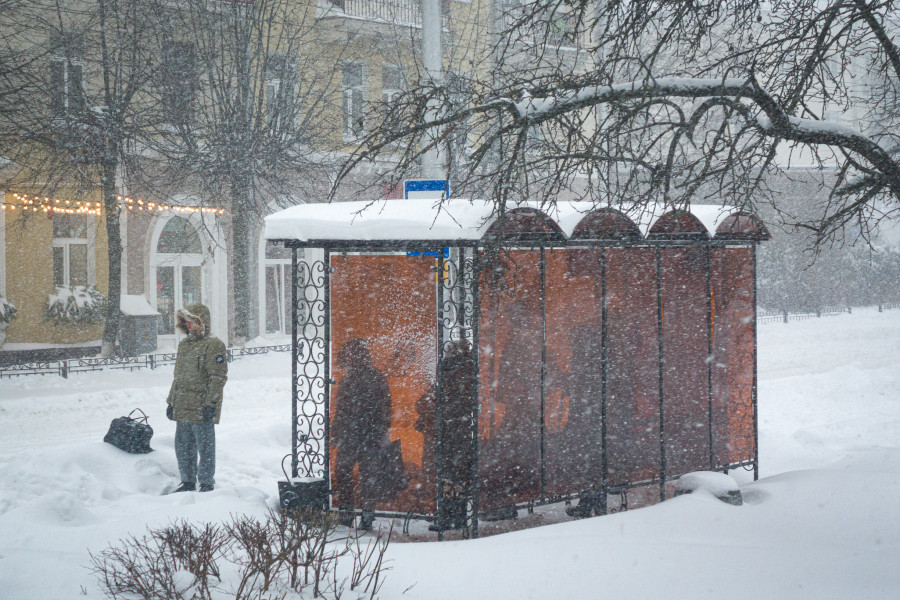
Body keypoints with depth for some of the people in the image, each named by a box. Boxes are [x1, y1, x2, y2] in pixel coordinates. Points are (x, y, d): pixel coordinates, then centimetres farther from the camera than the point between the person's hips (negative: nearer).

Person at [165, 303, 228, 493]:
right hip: (182, 409, 8)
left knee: (205, 448, 0)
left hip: (202, 409, -8)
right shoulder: (184, 345, 17)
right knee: (183, 448, 14)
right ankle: (188, 482, 24)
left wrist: (211, 403, -19)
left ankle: (207, 483, 8)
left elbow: (218, 376, -14)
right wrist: (171, 401, 20)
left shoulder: (213, 345, -10)